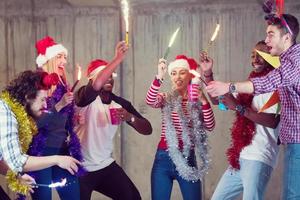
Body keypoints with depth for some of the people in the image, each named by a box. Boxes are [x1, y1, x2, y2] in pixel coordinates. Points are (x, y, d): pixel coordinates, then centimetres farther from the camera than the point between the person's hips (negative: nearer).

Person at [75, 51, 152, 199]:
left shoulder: (121, 103, 1)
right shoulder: (87, 97, -13)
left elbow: (148, 130, -1)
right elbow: (96, 84, -38)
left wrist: (130, 117, -20)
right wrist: (118, 58, -38)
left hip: (106, 165, 5)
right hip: (81, 168, -4)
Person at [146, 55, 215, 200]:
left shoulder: (197, 101, 7)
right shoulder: (166, 98, 4)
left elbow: (210, 127, -5)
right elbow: (150, 101, -19)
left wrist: (204, 101, -15)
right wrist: (159, 77, -32)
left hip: (188, 159, 1)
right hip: (165, 158, -1)